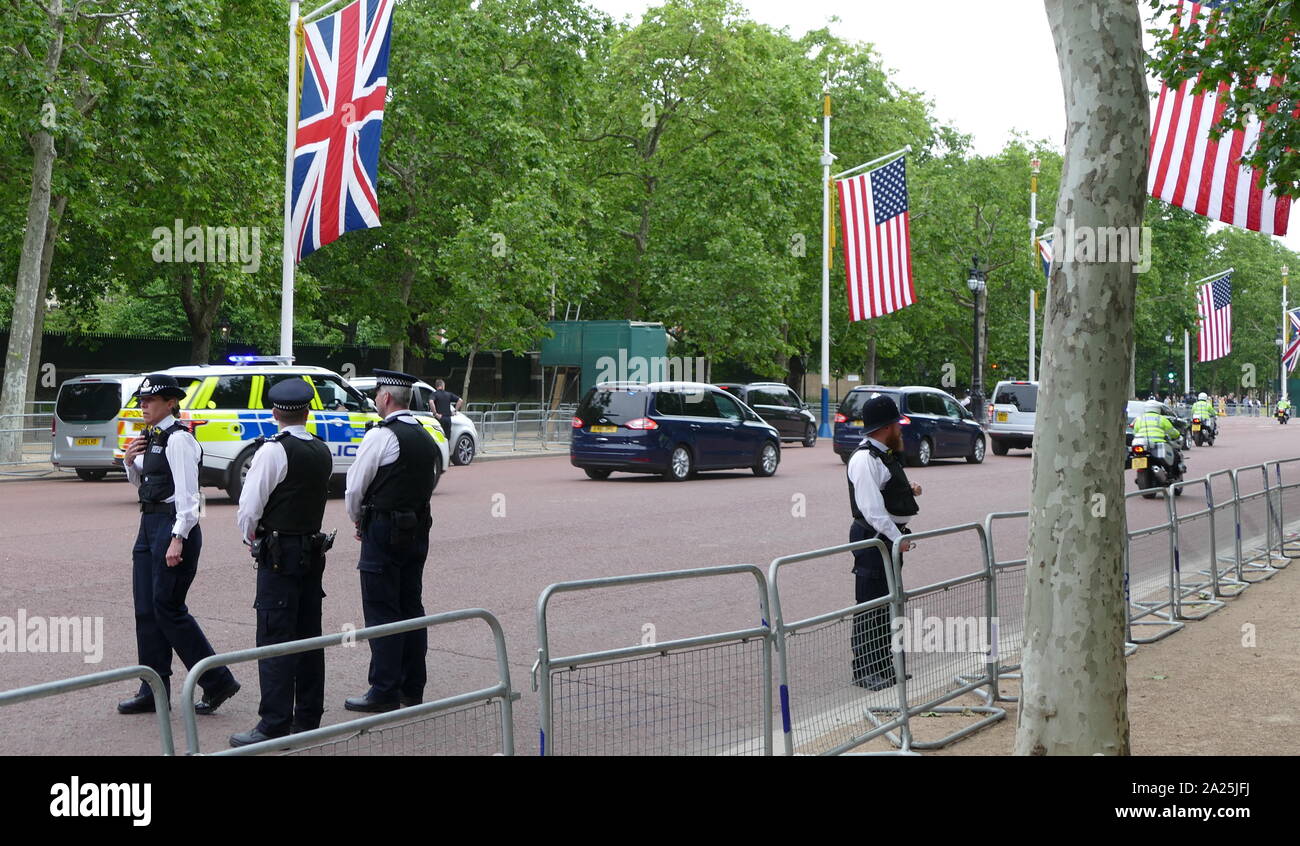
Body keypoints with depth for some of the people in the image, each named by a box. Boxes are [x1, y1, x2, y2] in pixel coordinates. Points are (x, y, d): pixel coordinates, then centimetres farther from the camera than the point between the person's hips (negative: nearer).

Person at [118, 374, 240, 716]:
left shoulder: (178, 439, -13)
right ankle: (153, 691, 18)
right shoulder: (149, 438, 15)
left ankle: (218, 681, 4)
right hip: (150, 523, 9)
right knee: (146, 610, 10)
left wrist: (178, 539, -23)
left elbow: (187, 494, -19)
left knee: (168, 608, -7)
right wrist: (130, 462, 6)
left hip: (174, 526, -9)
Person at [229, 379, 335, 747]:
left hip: (279, 554, -7)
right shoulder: (323, 452, 7)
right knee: (309, 636, 12)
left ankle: (274, 726, -4)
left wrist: (252, 538, 6)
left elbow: (248, 509, -14)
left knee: (274, 640, -5)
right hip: (314, 549, 7)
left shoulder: (273, 451, -13)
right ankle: (307, 719, 19)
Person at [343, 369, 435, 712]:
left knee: (381, 610, -2)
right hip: (418, 529, 8)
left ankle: (384, 692, 1)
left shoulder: (381, 436, -14)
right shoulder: (426, 437, 11)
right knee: (411, 607, 12)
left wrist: (358, 520, 9)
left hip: (384, 532, -8)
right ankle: (412, 689, 18)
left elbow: (355, 487, -10)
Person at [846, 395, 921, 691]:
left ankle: (884, 666, 29)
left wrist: (908, 491, 10)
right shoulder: (865, 460, -19)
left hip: (890, 537, 11)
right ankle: (865, 671, 5)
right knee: (870, 605, -3)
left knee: (887, 602, 17)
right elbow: (872, 508, -25)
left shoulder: (884, 455, 14)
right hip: (873, 538, -11)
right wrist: (898, 537, -23)